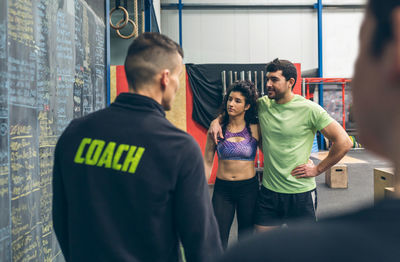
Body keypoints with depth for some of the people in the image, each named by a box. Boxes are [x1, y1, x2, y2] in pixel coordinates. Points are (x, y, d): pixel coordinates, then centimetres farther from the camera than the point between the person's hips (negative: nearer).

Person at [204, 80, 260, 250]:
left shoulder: (255, 129, -3)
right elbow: (207, 162, 3)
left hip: (248, 188, 0)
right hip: (222, 188, 0)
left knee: (246, 238, 13)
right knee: (218, 241, 2)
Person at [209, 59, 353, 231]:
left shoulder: (309, 109, -11)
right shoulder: (262, 105, 2)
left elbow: (344, 143, -11)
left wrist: (317, 169, -9)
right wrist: (216, 120, 1)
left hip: (300, 193, -3)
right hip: (268, 191, 4)